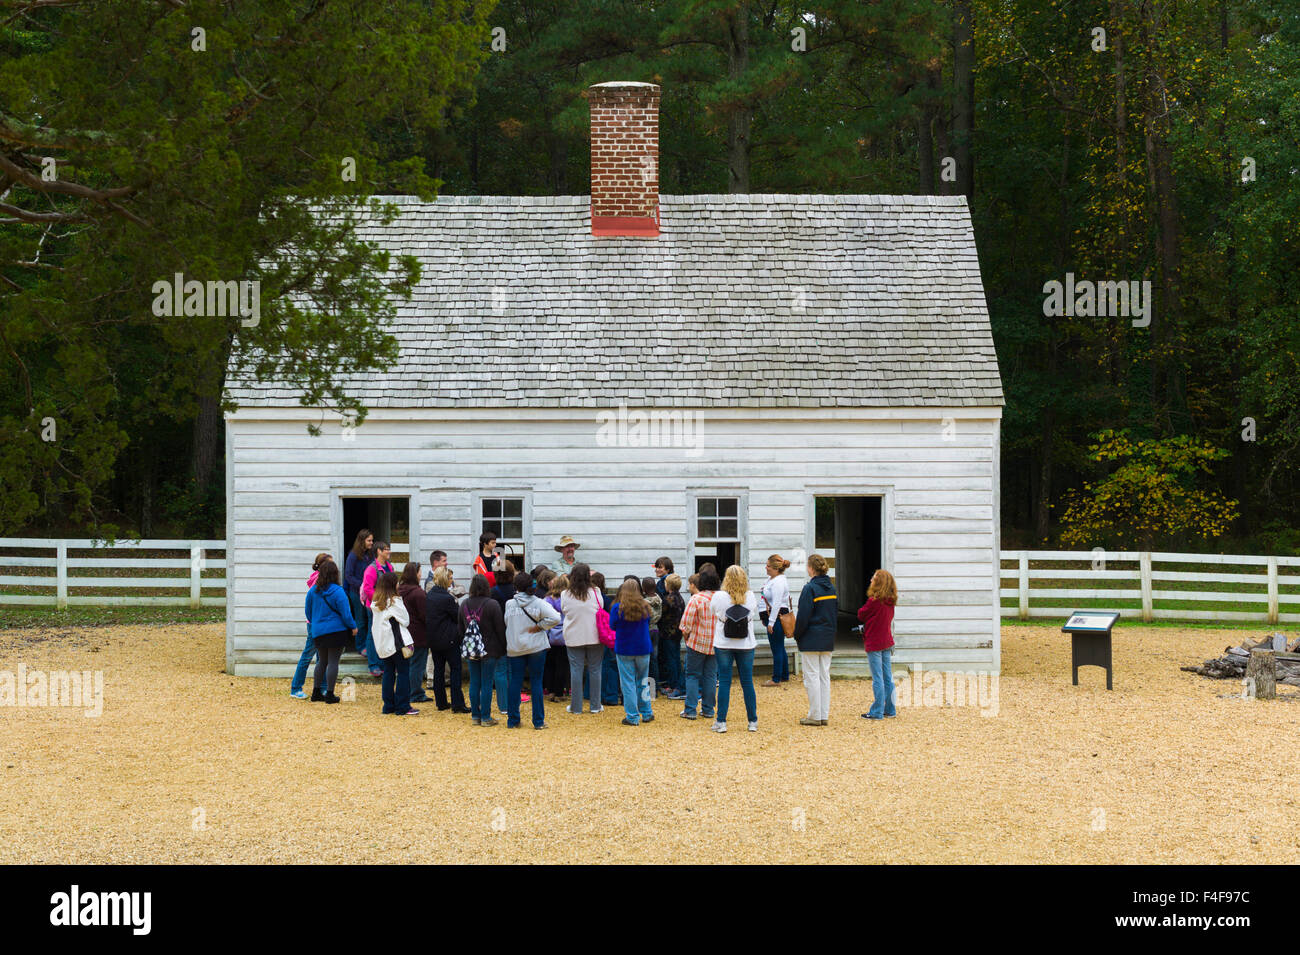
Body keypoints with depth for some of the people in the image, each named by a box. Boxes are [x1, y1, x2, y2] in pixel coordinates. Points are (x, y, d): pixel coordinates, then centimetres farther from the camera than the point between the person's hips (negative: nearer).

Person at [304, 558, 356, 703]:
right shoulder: (337, 592, -14)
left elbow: (308, 611, 11)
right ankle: (329, 694, 3)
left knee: (322, 661, 17)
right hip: (337, 630, -5)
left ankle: (316, 692, 19)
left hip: (318, 632, 5)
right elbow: (345, 613, -12)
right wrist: (353, 626, 3)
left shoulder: (313, 591, 0)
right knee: (333, 661, 1)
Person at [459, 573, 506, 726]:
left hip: (471, 650, 5)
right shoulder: (492, 605, -13)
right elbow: (500, 629, -9)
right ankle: (485, 717, 2)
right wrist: (504, 647, 0)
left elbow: (461, 629, 12)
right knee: (487, 683, -1)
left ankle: (475, 716, 14)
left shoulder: (464, 605, 3)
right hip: (489, 650, -5)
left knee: (474, 683, 10)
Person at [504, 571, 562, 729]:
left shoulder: (509, 604, -3)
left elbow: (506, 624, 0)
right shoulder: (538, 603, -9)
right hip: (536, 647, -2)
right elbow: (555, 618, -18)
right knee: (536, 683, 4)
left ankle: (512, 720, 11)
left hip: (515, 649, 2)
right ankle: (538, 722, 5)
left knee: (515, 682, 8)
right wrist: (539, 626, -8)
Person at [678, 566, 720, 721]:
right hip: (715, 644, 4)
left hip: (697, 643, -4)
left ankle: (690, 710, 3)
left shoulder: (696, 599, -15)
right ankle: (708, 709, 15)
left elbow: (687, 624, -14)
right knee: (710, 676, 12)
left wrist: (686, 636, 4)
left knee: (693, 675, 5)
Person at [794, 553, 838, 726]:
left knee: (812, 677, -2)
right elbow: (836, 613, 15)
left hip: (811, 640, -7)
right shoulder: (831, 588, 8)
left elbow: (803, 616, -15)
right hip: (828, 640, 7)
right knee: (824, 676, 10)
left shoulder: (810, 588, -14)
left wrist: (797, 635, -3)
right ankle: (824, 715, 11)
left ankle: (815, 716, -2)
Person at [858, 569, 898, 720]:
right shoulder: (890, 602, 4)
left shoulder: (873, 601, -18)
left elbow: (861, 615, -6)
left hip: (874, 644, -7)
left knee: (877, 678, -4)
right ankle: (890, 709, 18)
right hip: (887, 642, 7)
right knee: (888, 677, 12)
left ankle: (877, 712, -1)